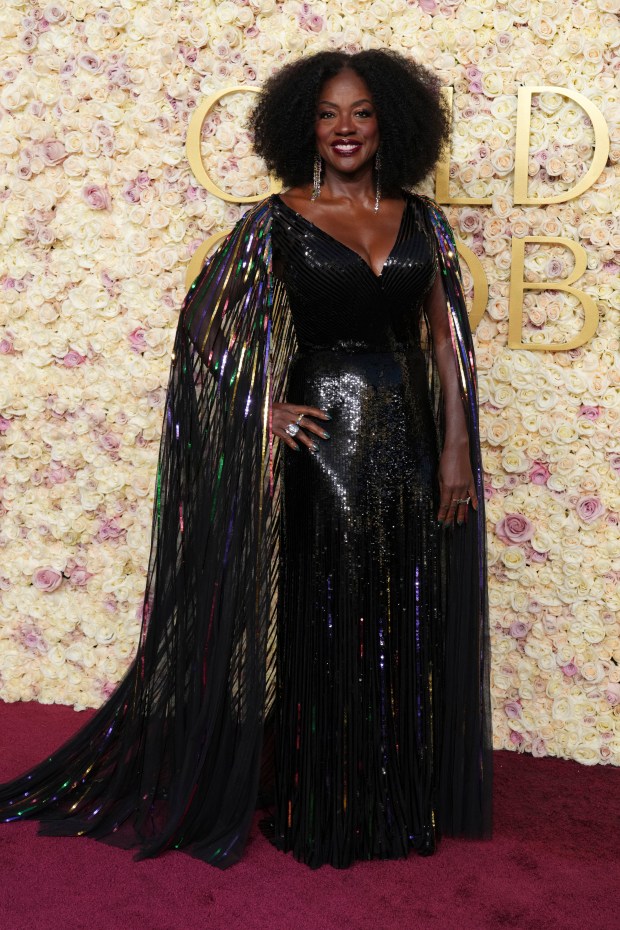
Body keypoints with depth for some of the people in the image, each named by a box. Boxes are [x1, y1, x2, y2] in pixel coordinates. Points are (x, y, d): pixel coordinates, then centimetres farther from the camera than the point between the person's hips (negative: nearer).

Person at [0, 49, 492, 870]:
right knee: (320, 627, 5)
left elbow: (445, 340, 7)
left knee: (411, 631, 10)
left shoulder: (421, 220, 7)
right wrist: (265, 409, -6)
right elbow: (208, 323, 2)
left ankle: (407, 805, 28)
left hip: (409, 439, 4)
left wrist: (456, 448, 1)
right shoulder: (278, 223, -2)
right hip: (321, 440, -3)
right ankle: (320, 815, 23)